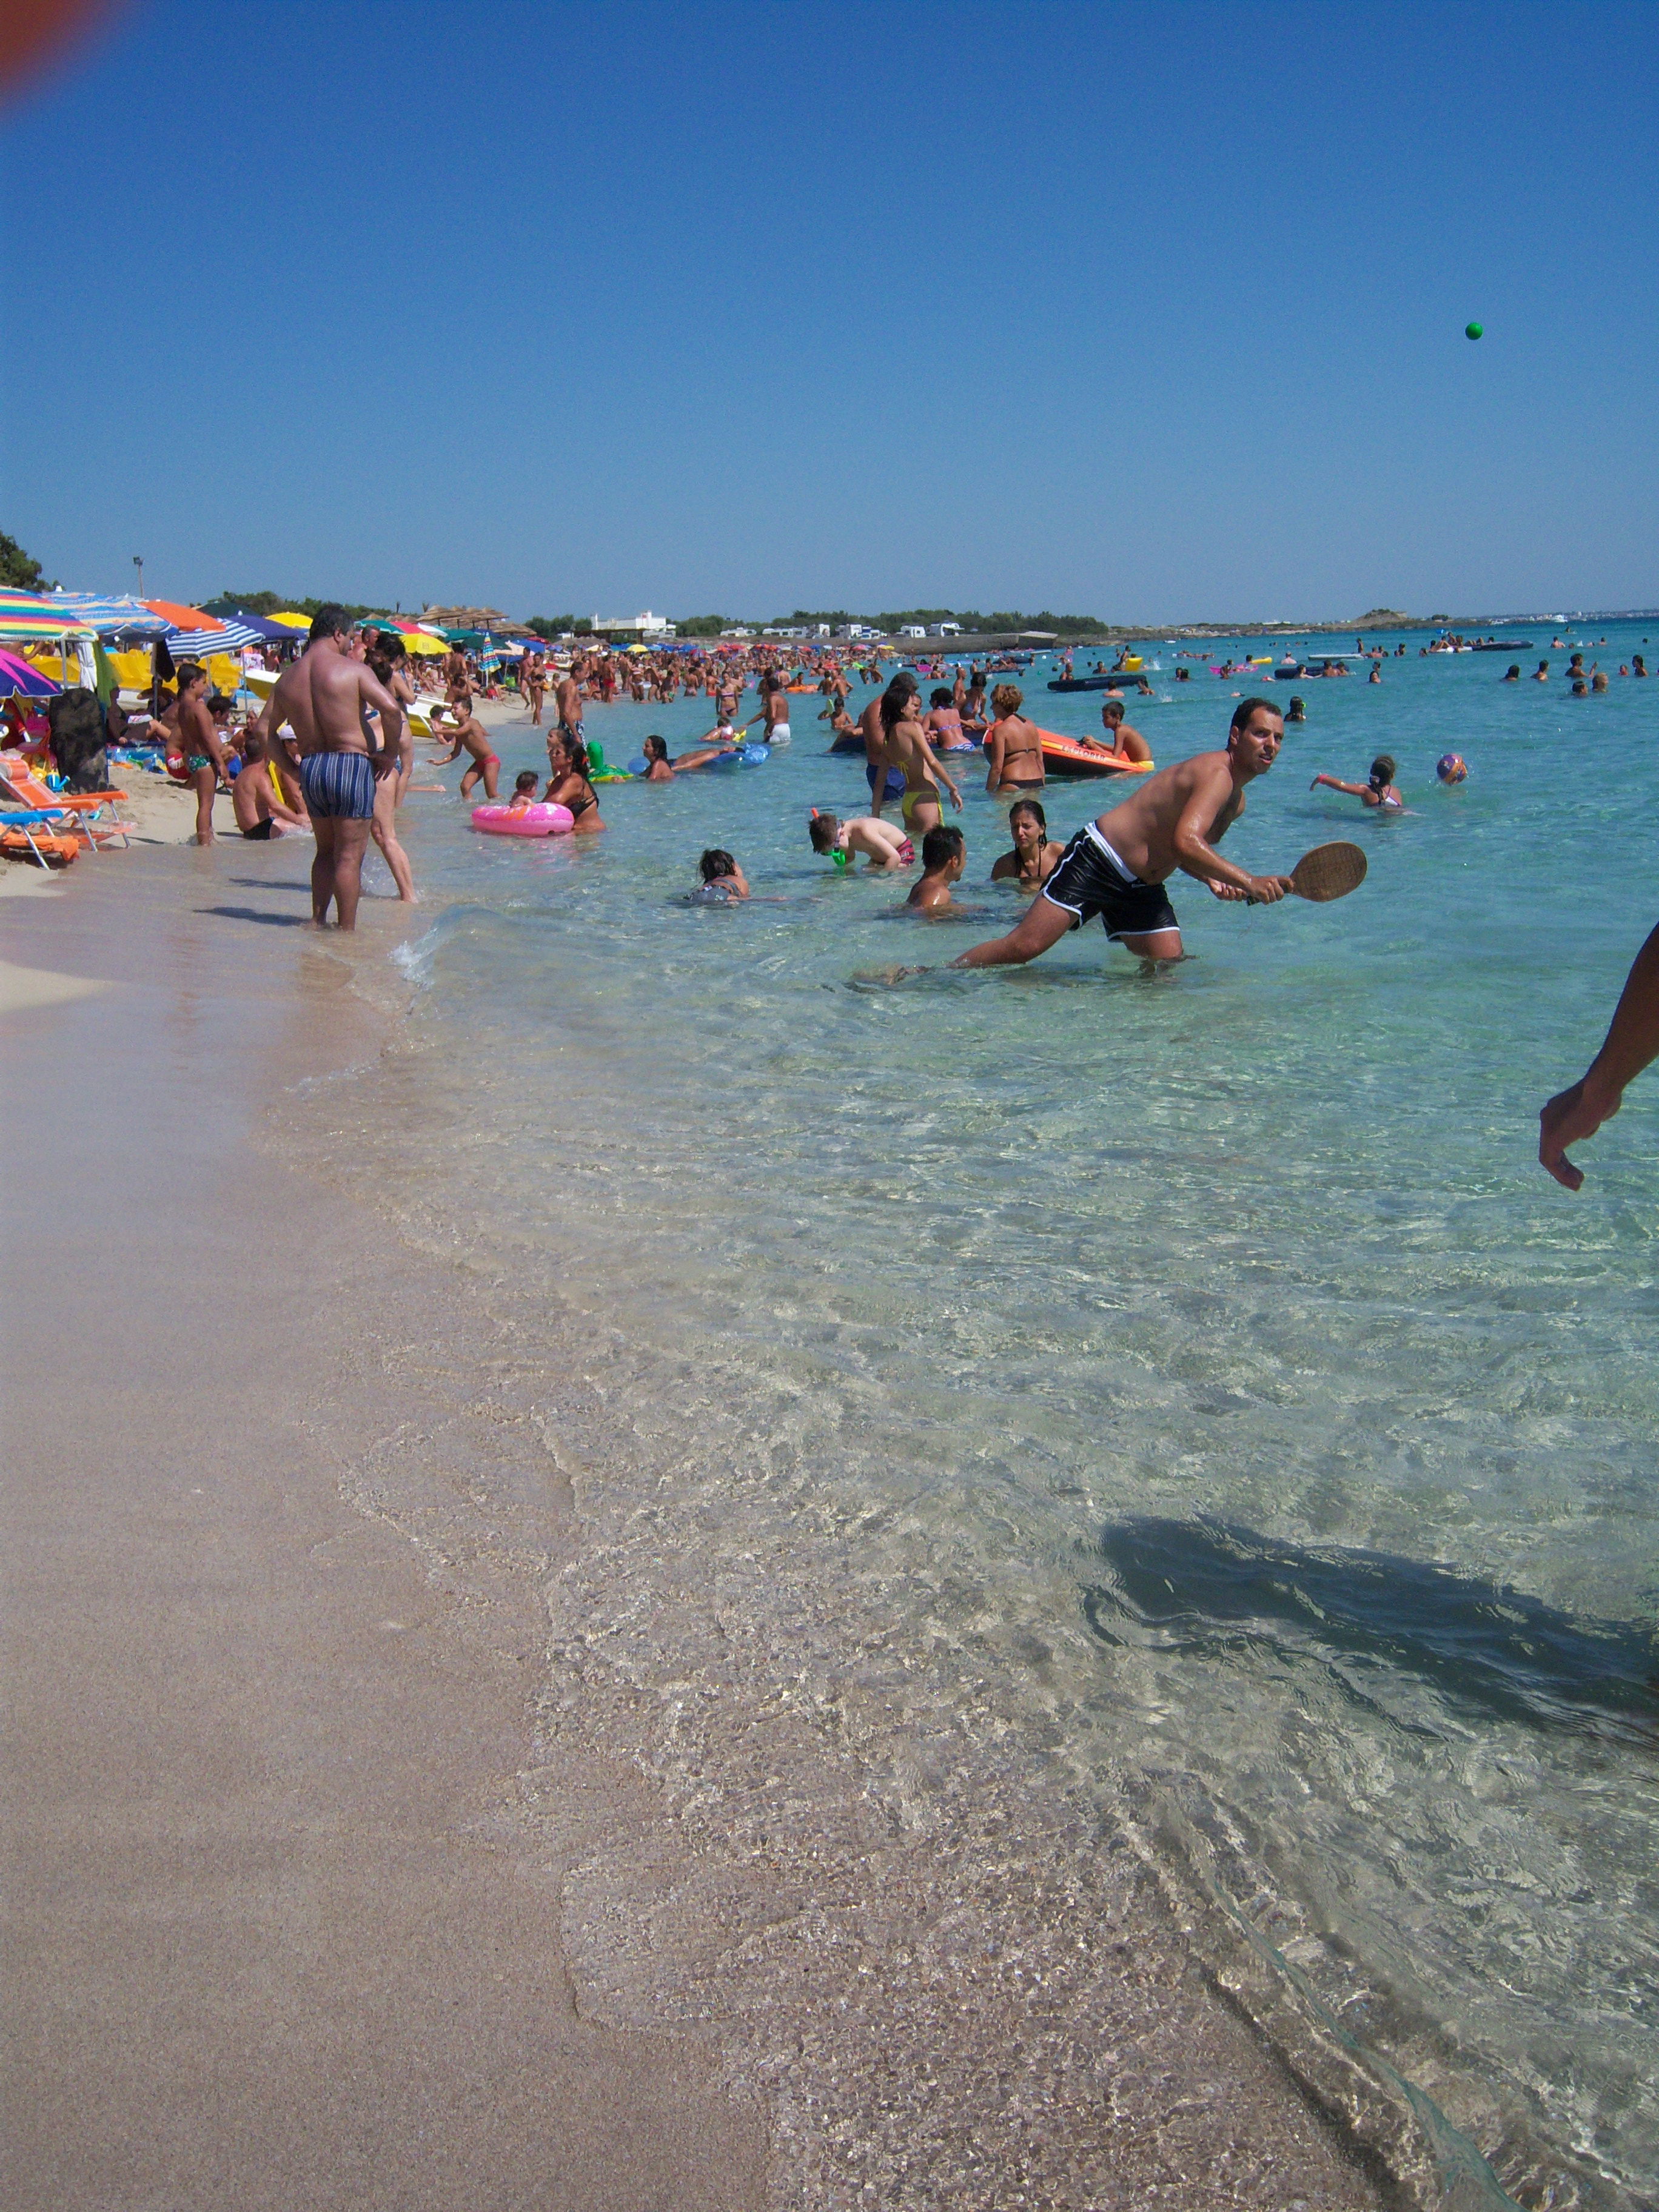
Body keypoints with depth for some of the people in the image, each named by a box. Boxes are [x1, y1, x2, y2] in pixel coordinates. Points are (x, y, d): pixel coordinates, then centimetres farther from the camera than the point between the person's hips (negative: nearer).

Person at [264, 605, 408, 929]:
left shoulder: (288, 676, 11)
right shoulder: (353, 669, -7)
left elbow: (265, 729, 11)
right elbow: (391, 708, -19)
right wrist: (388, 752, -6)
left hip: (309, 767, 6)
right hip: (350, 765, -6)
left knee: (326, 851, 21)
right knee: (349, 856, -1)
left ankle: (317, 921, 20)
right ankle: (347, 931, 0)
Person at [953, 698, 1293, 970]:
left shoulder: (1236, 802, 13)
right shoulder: (1215, 773, -16)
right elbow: (1184, 842, -33)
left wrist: (1211, 879, 8)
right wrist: (1248, 882, -35)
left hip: (1144, 889, 10)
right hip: (1098, 860, -9)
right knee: (1024, 946, -15)